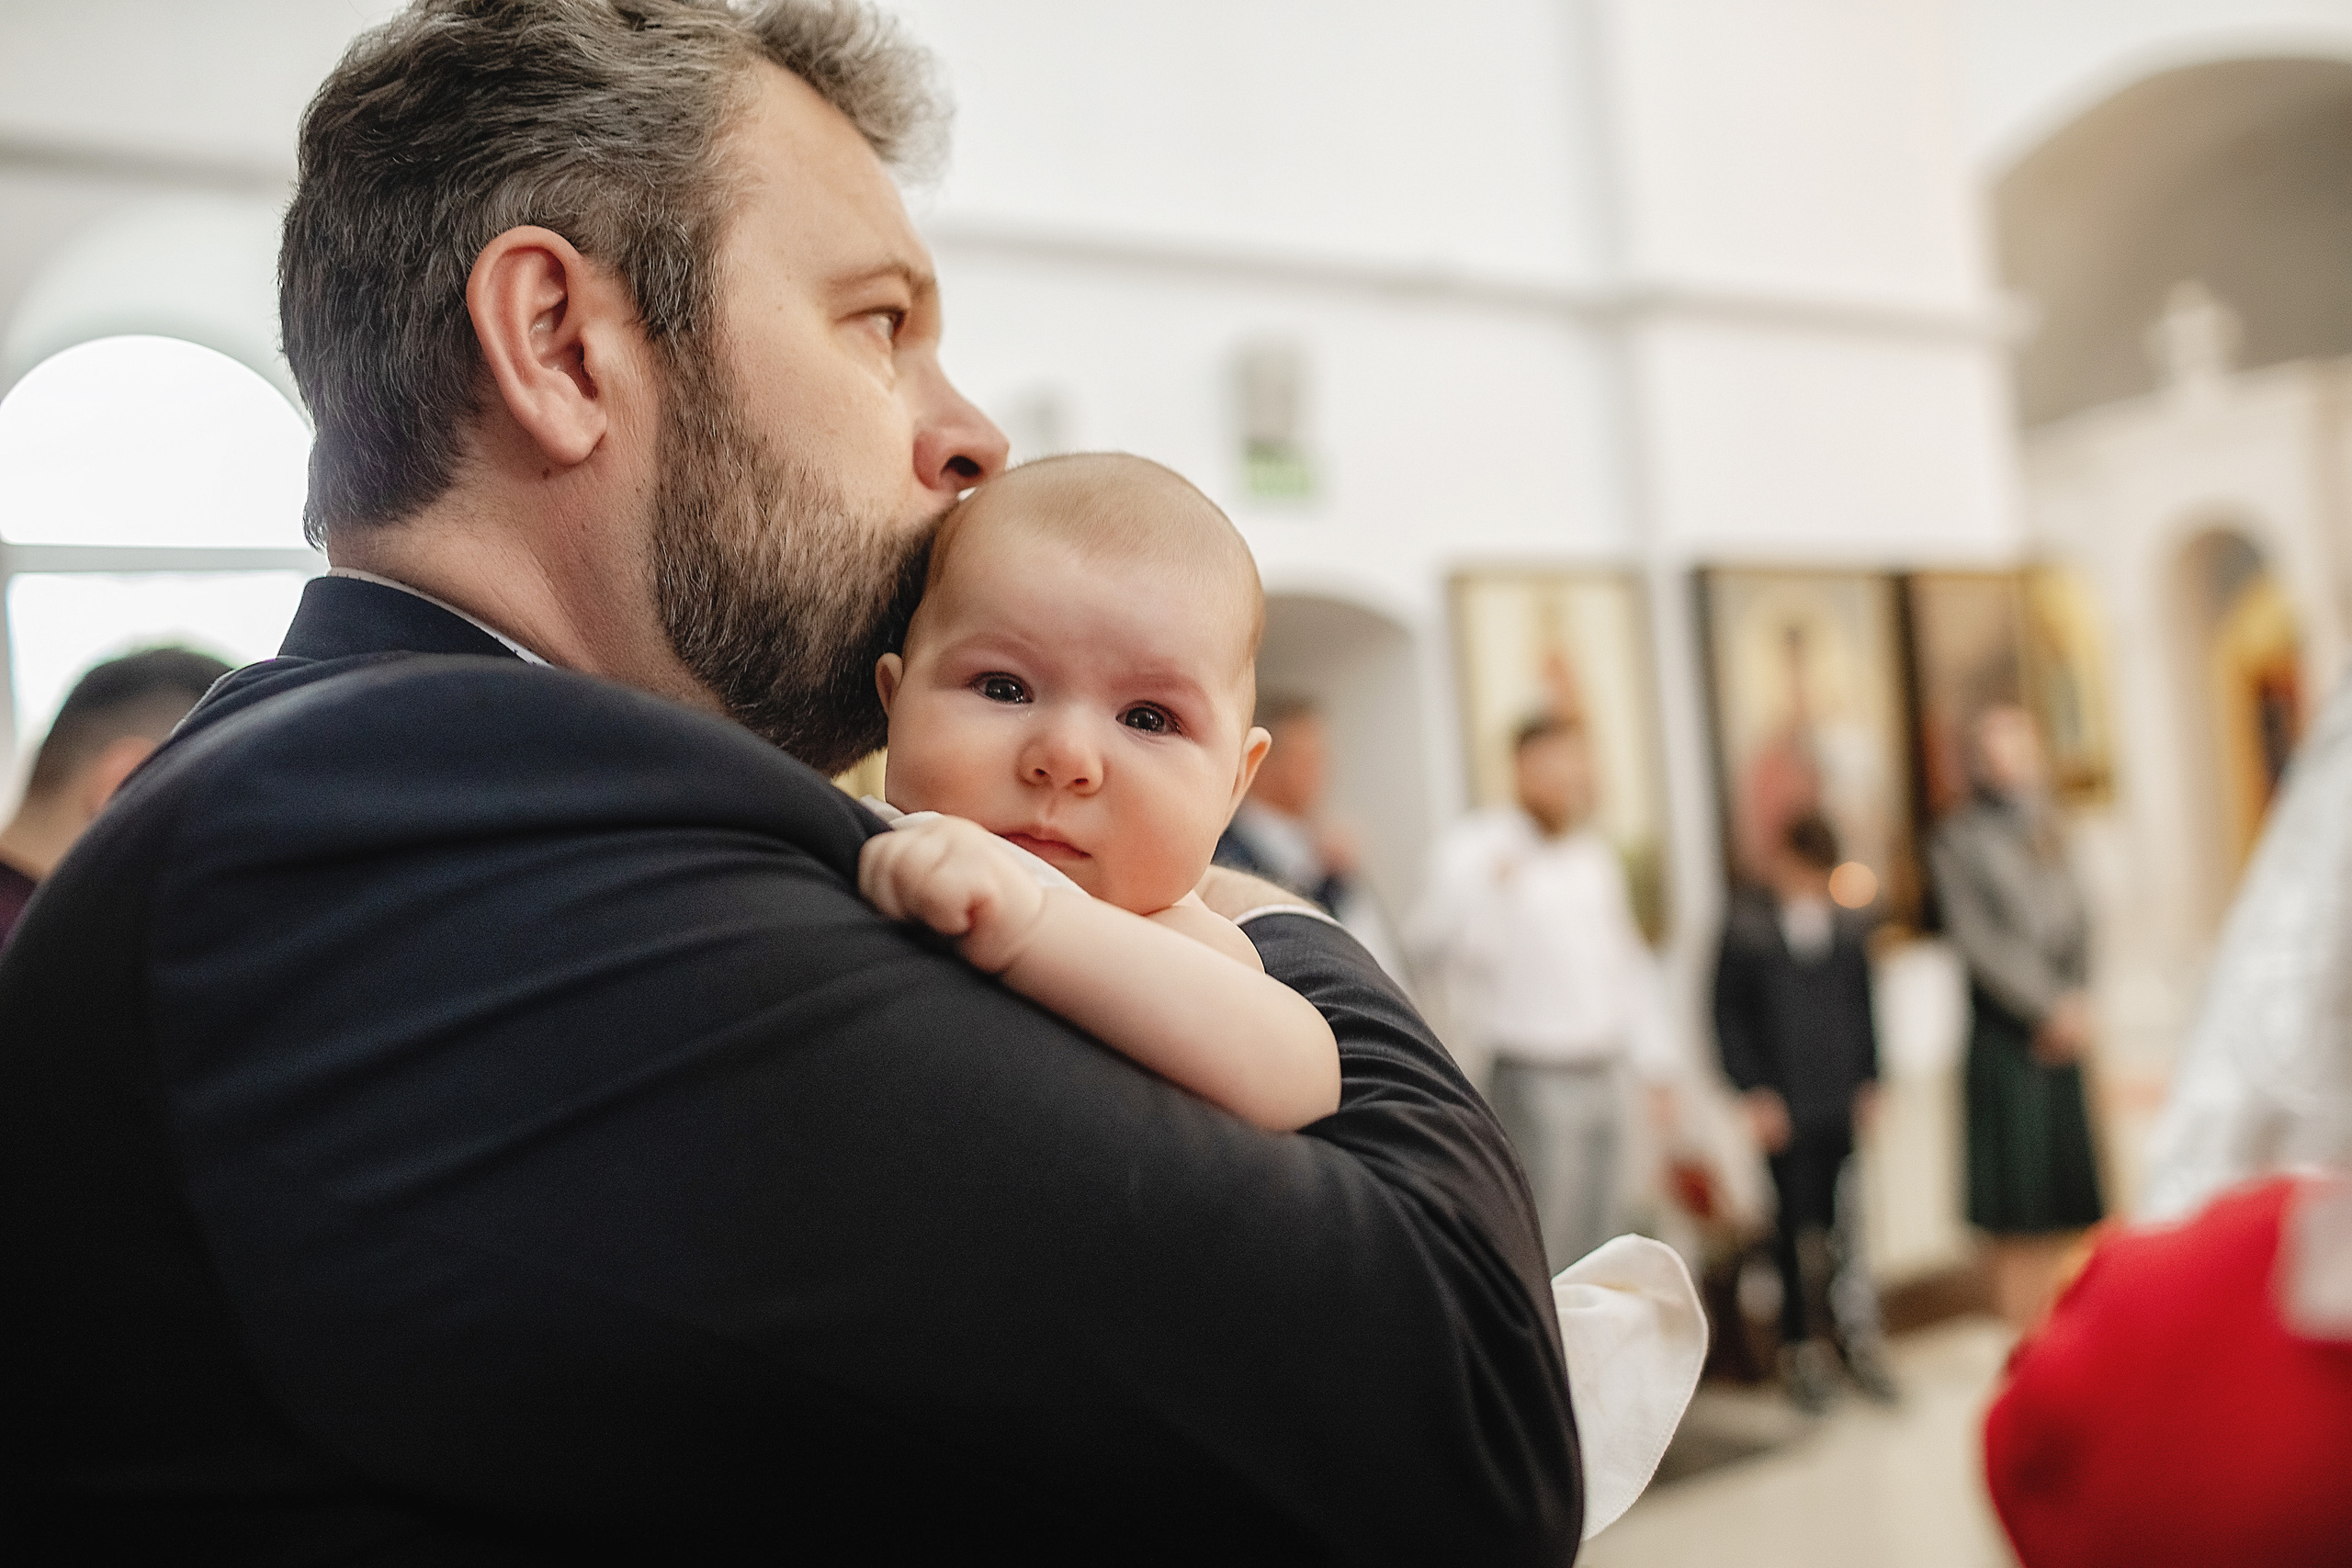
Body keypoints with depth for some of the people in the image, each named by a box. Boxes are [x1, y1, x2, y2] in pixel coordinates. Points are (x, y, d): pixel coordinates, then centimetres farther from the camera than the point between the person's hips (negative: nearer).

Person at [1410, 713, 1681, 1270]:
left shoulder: (1597, 857, 15)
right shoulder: (1478, 851, -8)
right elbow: (1433, 942, -24)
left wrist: (1656, 1063, 18)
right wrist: (1486, 884, -42)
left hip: (1600, 1079, 7)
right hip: (1532, 1081, -7)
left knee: (1599, 1259, 12)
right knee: (1542, 1255, -7)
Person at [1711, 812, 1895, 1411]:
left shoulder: (1846, 924, 8)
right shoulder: (1745, 924, -5)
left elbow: (1862, 1007, 16)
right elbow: (1729, 1016, -3)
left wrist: (1869, 1080, 11)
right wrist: (1755, 1091, -7)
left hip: (1841, 1101, 3)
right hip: (1784, 1107, -3)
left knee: (1845, 1223, 5)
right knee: (1799, 1227, 1)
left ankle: (1857, 1336, 17)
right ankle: (1802, 1345, 13)